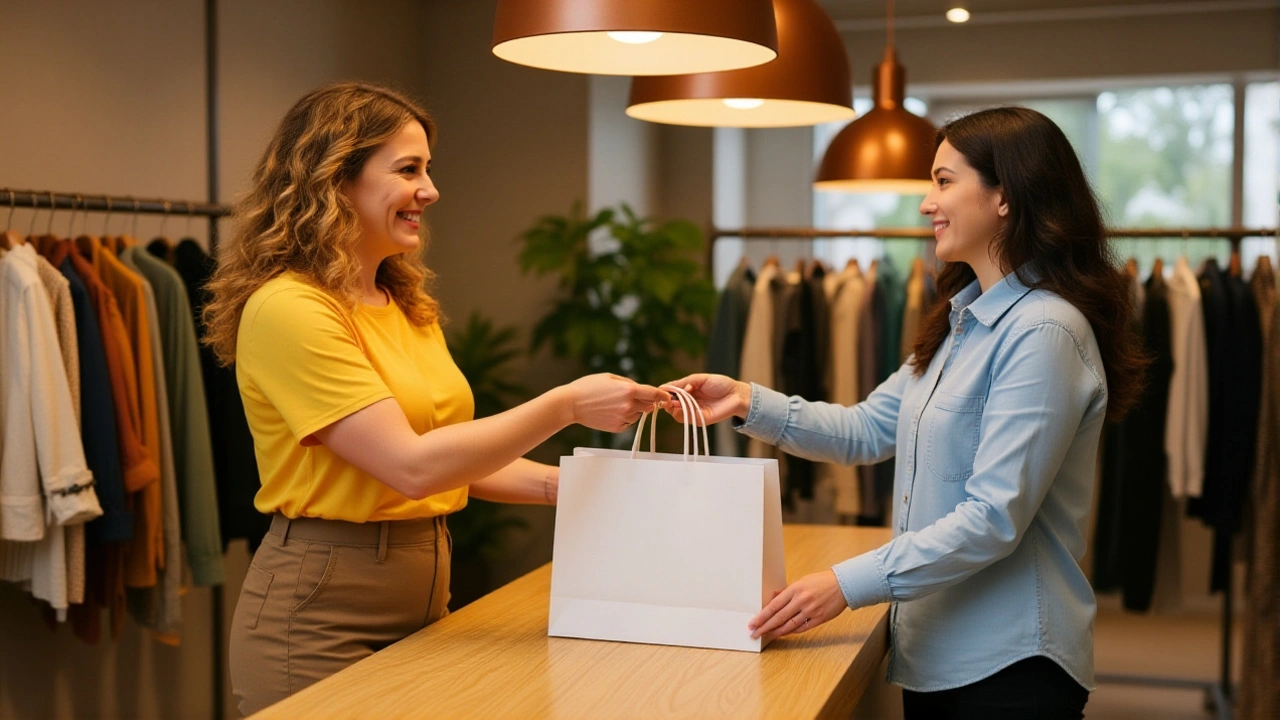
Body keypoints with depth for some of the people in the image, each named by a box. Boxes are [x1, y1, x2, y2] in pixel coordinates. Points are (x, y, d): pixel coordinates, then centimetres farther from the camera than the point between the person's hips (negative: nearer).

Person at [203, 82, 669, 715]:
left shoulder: (409, 307, 10)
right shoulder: (288, 307, -17)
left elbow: (456, 452, 13)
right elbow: (412, 466, -23)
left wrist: (565, 484, -2)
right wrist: (564, 405, -20)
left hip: (423, 597, 8)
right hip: (320, 617, -8)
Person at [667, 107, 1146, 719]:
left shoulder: (1044, 331, -20)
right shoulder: (965, 320, 12)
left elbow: (995, 518, -24)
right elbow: (869, 429, 12)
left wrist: (849, 584, -25)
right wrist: (749, 403, 0)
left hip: (1007, 667, -8)